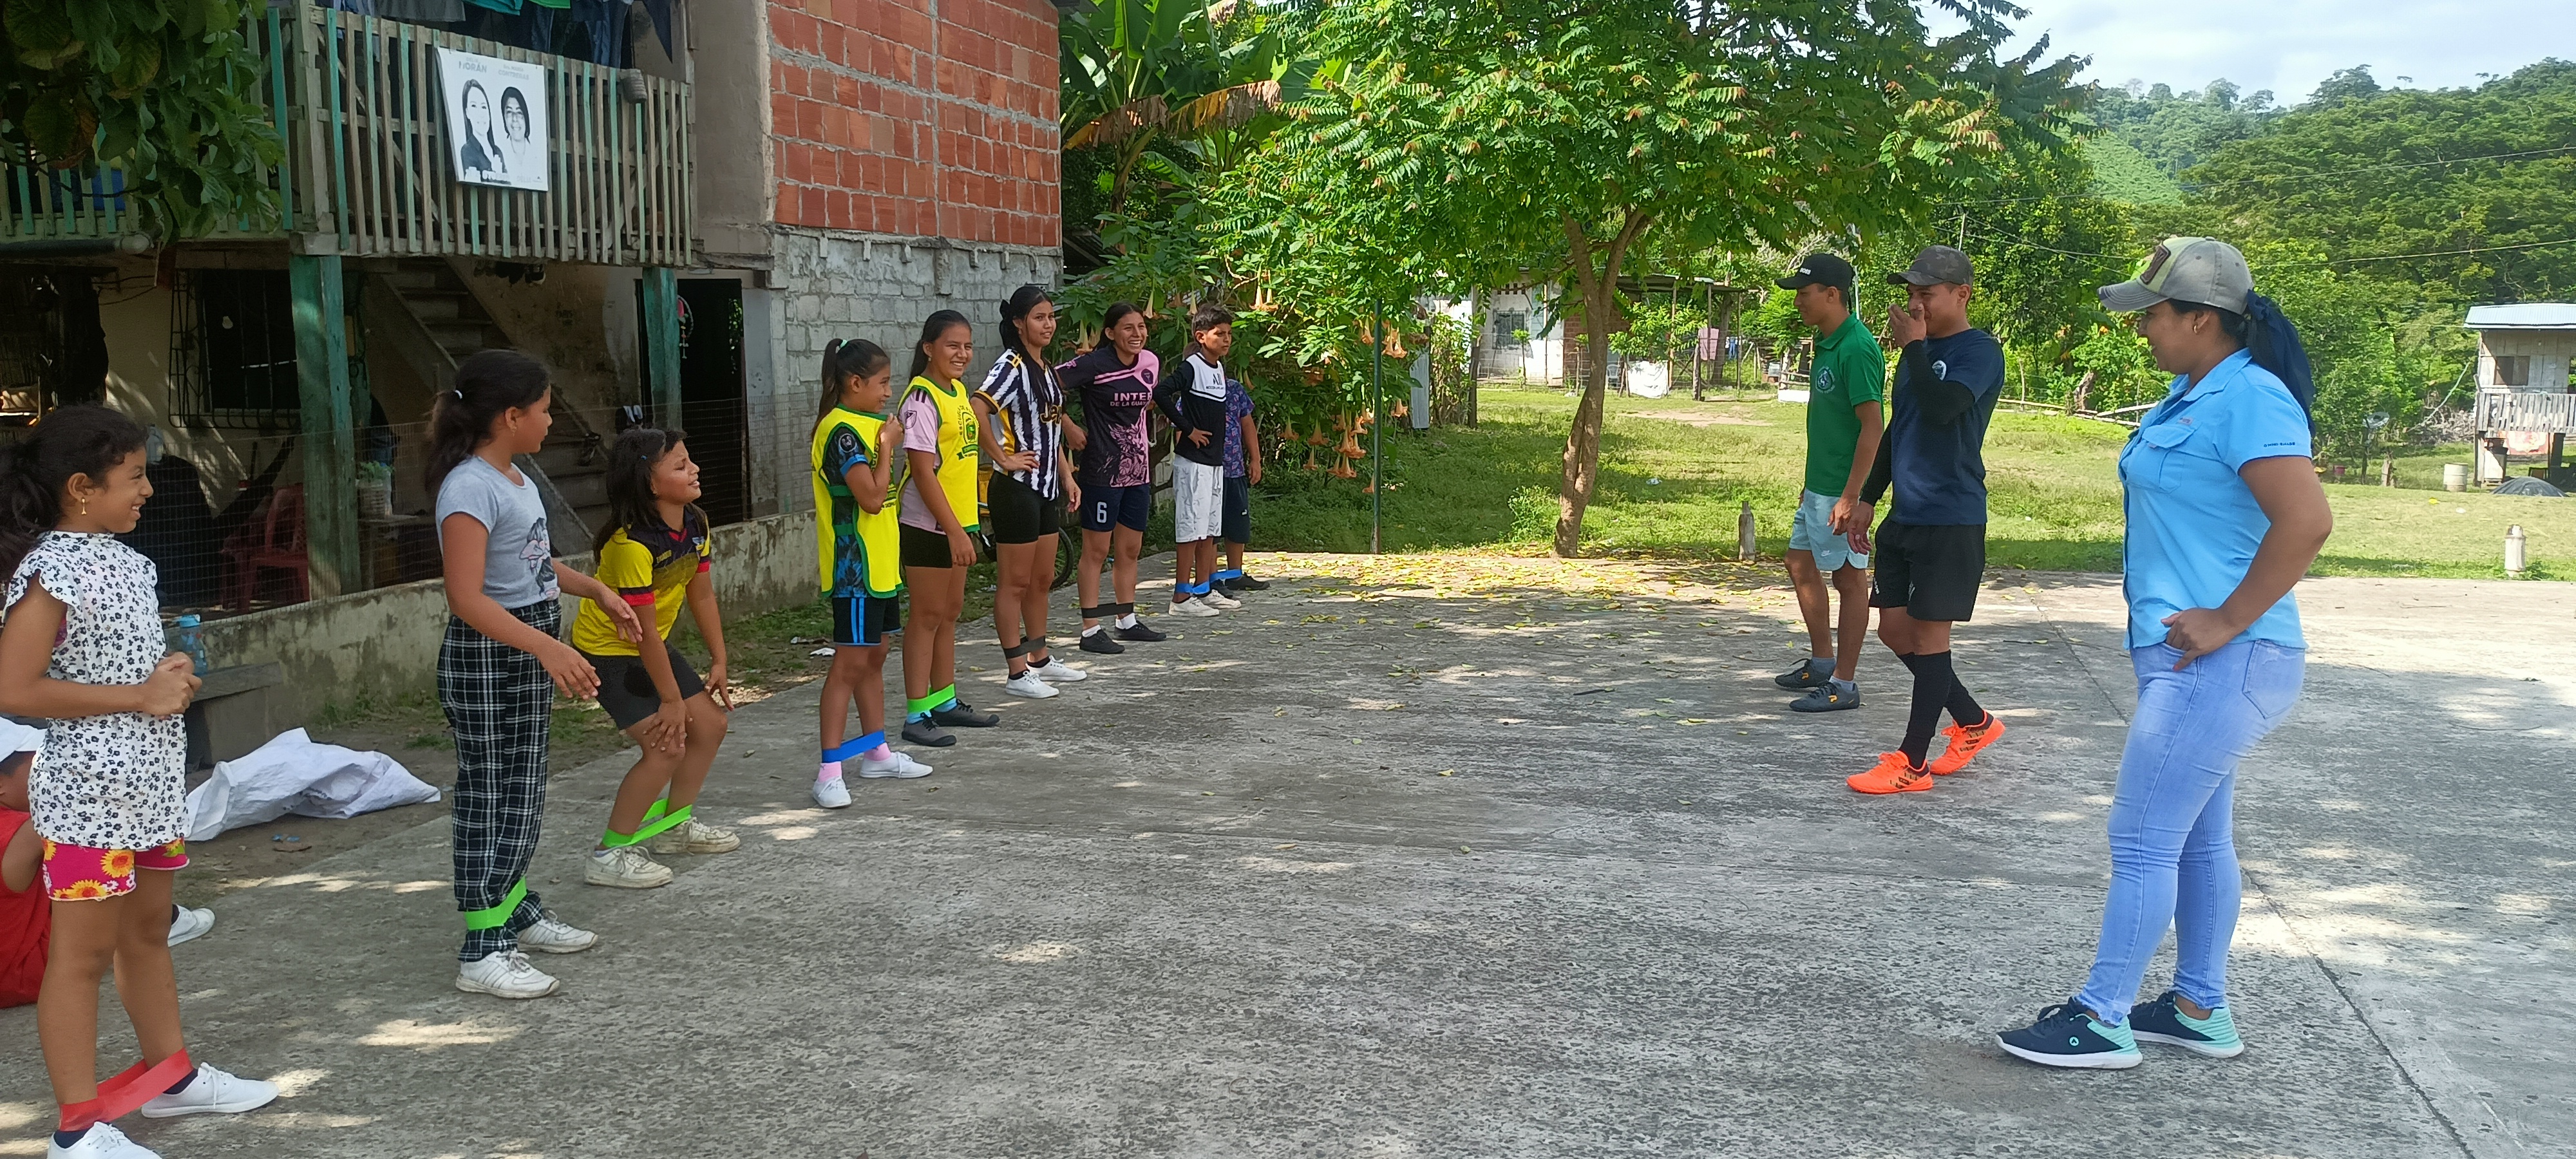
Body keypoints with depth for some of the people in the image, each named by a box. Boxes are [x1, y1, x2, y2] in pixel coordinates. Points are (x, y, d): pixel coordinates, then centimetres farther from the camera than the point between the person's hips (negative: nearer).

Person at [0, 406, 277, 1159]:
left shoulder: (123, 559, 9)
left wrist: (172, 676, 3)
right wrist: (140, 695, -19)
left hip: (150, 779, 9)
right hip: (90, 789, -9)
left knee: (149, 930, 19)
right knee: (83, 954, 0)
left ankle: (171, 1076, 33)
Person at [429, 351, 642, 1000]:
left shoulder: (515, 479, 9)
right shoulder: (471, 488, -21)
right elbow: (466, 598, -29)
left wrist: (596, 591, 24)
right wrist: (548, 647, -36)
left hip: (530, 655, 9)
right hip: (488, 657, -9)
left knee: (521, 796, 18)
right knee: (491, 798, -4)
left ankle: (518, 912, 32)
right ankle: (482, 952, 4)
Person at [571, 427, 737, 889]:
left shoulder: (694, 524, -7)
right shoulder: (632, 544, -32)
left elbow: (702, 595, 4)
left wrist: (718, 662, 5)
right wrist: (671, 699, -21)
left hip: (649, 646, 9)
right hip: (608, 651, -9)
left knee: (710, 724, 9)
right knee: (668, 745, -17)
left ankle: (674, 824, 29)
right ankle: (609, 855, -5)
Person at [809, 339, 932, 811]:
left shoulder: (868, 425, 13)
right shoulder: (841, 430, -17)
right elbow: (872, 498, -23)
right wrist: (888, 449, -15)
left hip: (880, 563, 10)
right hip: (854, 566, -10)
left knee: (874, 656, 16)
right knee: (850, 662, -9)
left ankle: (877, 752, 27)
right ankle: (829, 771, -7)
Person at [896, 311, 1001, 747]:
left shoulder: (958, 391, 11)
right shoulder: (922, 399, -16)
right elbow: (923, 471, -21)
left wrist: (964, 526, 17)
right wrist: (954, 531, -22)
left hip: (956, 522, 8)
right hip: (928, 525, -8)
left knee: (950, 612, 15)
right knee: (927, 615, -3)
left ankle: (945, 702, 26)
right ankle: (916, 715, 4)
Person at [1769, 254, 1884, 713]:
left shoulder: (1857, 348, -19)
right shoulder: (1826, 343, 11)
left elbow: (1872, 425, -22)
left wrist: (1851, 495, -25)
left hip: (1843, 490, -10)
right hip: (1819, 486, 10)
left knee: (1849, 579, -1)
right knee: (1802, 566, 18)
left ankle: (1845, 684, 8)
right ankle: (1822, 662, 32)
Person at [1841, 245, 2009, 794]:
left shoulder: (1979, 351, -12)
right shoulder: (1920, 351, 13)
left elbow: (1940, 408, -30)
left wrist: (1912, 346, -18)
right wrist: (1867, 499, 19)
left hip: (1951, 521, -8)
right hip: (1905, 517, 8)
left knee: (1929, 635, -2)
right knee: (1895, 630, 11)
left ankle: (1911, 764, 6)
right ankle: (1974, 723, 28)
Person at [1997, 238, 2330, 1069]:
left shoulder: (2249, 399, -19)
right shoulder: (2192, 394, 11)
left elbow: (2306, 522, -29)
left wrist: (2226, 622, -23)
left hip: (2220, 664, -10)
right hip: (2193, 659, 10)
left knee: (2142, 842, -4)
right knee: (2197, 838, 17)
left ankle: (2101, 1022, 6)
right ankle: (2201, 1010, 28)